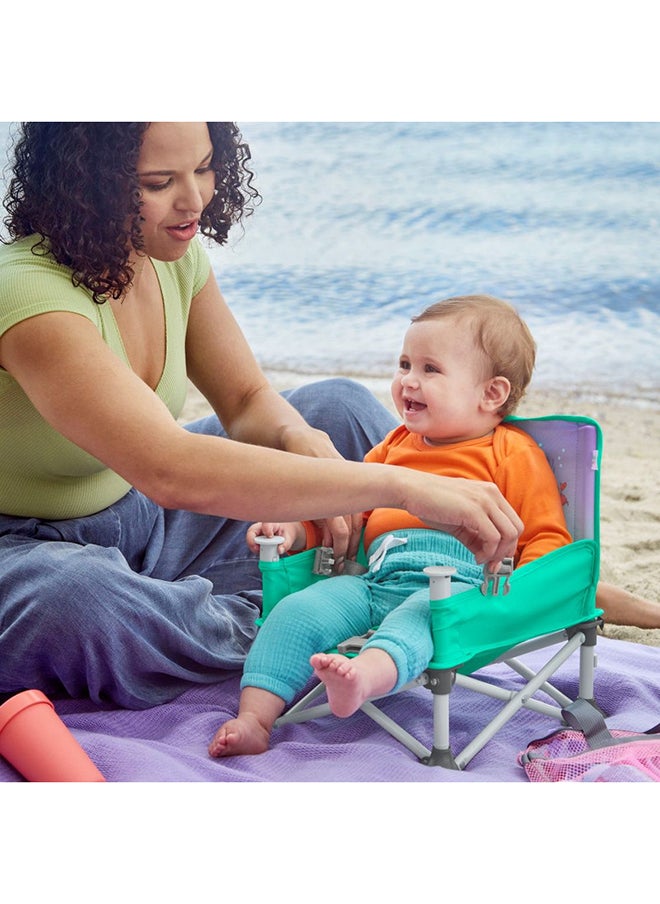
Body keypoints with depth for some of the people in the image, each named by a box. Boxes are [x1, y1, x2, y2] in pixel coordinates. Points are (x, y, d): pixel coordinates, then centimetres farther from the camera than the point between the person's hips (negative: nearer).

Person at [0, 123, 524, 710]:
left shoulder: (174, 252, -6)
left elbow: (247, 401, 3)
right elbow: (172, 470, -45)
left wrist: (300, 437, -24)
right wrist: (402, 486, -46)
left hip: (139, 522, 8)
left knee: (341, 409, 4)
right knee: (69, 604, -44)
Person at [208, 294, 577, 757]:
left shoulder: (515, 454, 10)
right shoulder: (395, 446, 30)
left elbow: (548, 538, 5)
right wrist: (295, 530, 19)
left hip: (457, 582, -6)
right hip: (373, 577, 6)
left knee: (417, 615, -40)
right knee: (297, 612, -17)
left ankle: (363, 676, -67)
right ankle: (254, 719, -22)